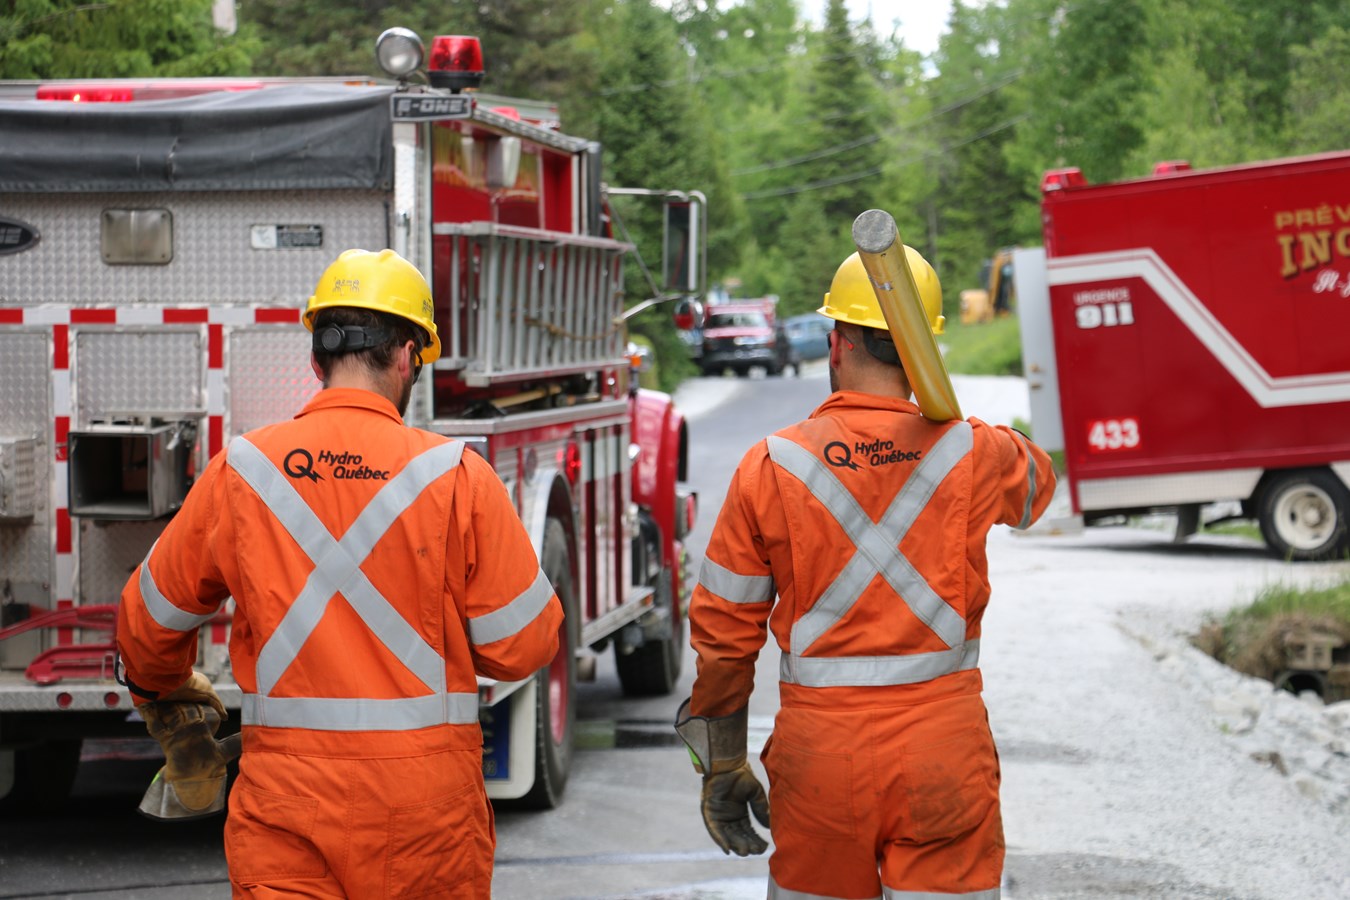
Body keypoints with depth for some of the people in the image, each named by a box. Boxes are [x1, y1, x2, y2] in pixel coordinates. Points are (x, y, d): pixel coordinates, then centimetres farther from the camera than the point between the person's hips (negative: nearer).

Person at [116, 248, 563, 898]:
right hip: (425, 793, -1)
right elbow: (521, 644, -4)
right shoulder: (454, 474, -6)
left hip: (287, 793, 1)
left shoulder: (240, 471, 1)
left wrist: (164, 693, 34)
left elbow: (150, 619, 13)